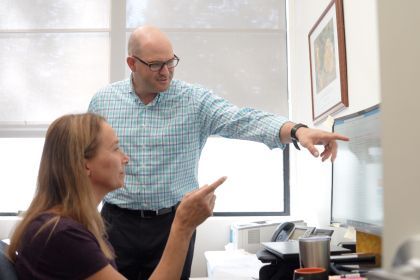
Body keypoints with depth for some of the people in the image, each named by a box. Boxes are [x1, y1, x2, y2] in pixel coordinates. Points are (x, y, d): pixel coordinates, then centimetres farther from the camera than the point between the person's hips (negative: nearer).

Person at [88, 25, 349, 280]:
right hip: (118, 222, 1)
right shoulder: (102, 101, 0)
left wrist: (297, 130, -38)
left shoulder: (196, 100, -7)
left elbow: (245, 121, -20)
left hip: (174, 222, -1)